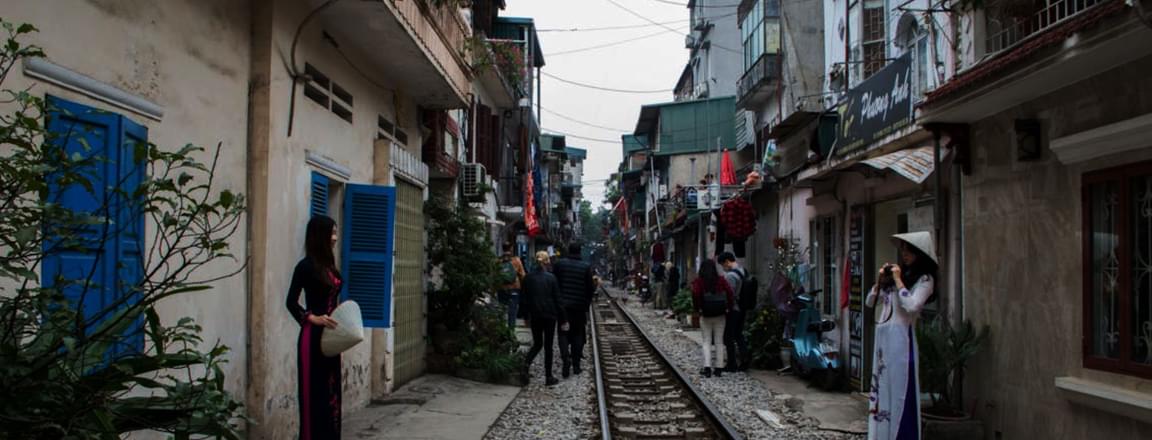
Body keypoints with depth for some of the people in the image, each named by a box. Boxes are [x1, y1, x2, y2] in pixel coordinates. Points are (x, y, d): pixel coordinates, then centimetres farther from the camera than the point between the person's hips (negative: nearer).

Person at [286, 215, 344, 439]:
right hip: (313, 337, -8)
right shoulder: (306, 266, -12)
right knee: (313, 391, -3)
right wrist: (312, 318, -24)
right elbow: (291, 302, -13)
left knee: (331, 389, 12)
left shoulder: (329, 265, 11)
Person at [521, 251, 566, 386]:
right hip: (549, 315, -3)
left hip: (535, 316, 3)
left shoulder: (528, 278, 0)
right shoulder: (551, 278, -9)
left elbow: (523, 299, 4)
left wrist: (526, 316, 15)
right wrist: (562, 319, -1)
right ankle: (548, 377, 9)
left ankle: (527, 364, -9)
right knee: (548, 345, 6)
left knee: (537, 343, 17)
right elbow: (557, 299, -6)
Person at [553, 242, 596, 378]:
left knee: (563, 333, 8)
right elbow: (591, 288, -5)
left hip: (562, 304, 0)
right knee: (577, 334, 11)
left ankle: (565, 357, -15)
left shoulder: (559, 264, -5)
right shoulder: (586, 267, -6)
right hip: (580, 307, 0)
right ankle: (576, 364, 13)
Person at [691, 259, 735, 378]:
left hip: (705, 315, -2)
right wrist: (729, 308, -2)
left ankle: (707, 367, -4)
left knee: (707, 341, 6)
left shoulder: (699, 281, -7)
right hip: (720, 315, 2)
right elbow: (730, 293, -11)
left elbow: (695, 294, -22)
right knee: (719, 341, 10)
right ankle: (718, 368, 9)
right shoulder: (721, 280, -1)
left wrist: (697, 308, -10)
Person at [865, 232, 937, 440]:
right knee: (882, 388, 10)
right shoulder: (898, 274, 16)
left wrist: (898, 280, -11)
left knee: (900, 390, -4)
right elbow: (870, 302, 17)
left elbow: (911, 306, -19)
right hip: (883, 337, 7)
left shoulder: (924, 279, -3)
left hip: (901, 338, -7)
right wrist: (880, 280, 4)